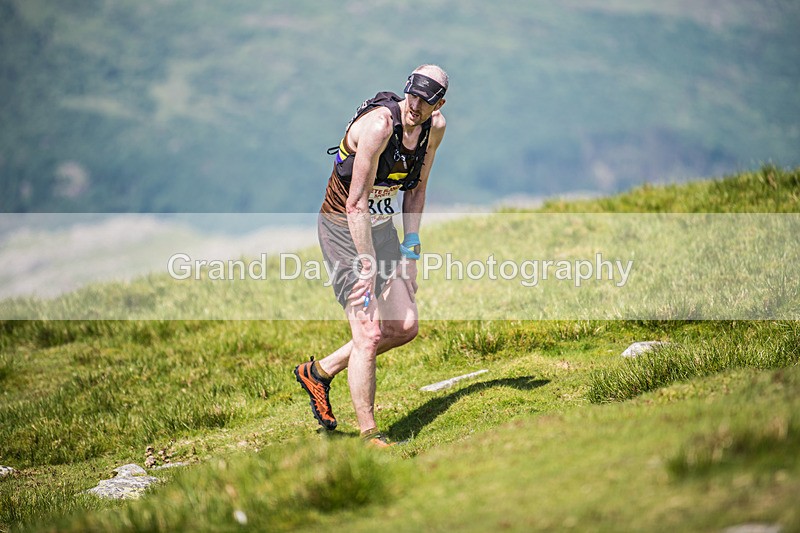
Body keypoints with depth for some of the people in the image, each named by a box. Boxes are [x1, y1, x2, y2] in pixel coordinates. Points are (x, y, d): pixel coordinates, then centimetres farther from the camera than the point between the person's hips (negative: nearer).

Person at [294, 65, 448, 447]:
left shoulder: (435, 127, -3)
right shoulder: (379, 125, -27)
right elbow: (356, 205, -27)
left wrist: (410, 244, 4)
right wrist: (368, 268, -27)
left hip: (382, 227, 8)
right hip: (344, 228, -8)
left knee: (405, 327, 6)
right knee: (369, 334, -13)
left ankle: (319, 372, 23)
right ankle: (368, 437, -4)